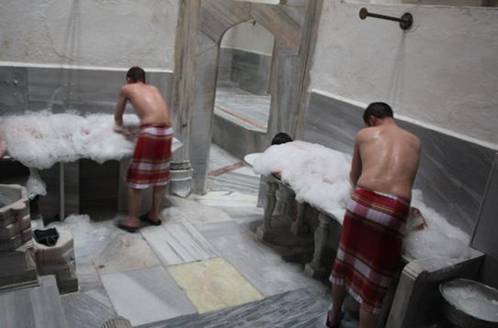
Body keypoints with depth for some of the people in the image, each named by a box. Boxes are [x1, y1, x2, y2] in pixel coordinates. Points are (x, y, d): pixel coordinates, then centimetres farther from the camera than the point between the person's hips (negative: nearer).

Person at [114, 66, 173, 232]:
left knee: (136, 177, 6)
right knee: (160, 174, 19)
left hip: (150, 132, -5)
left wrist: (120, 127, 46)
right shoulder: (153, 88, 26)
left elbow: (118, 115, 26)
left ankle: (132, 220, 14)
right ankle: (155, 214, 31)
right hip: (167, 131, 6)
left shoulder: (126, 89, 14)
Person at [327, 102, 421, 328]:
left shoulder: (364, 134, 17)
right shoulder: (415, 142, 22)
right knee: (375, 277, 11)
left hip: (363, 200, 0)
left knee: (345, 261, 21)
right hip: (394, 210, 0)